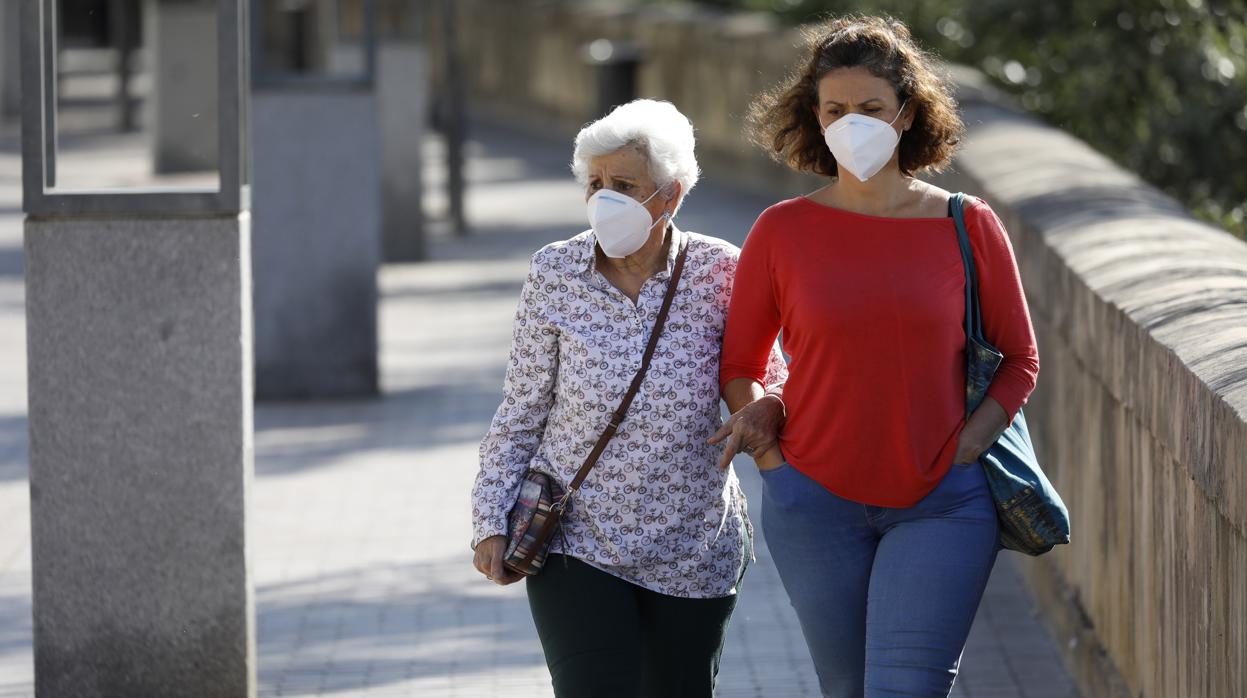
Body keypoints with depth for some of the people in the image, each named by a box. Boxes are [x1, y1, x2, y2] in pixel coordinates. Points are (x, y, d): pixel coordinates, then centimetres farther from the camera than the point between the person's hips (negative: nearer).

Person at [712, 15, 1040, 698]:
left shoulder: (968, 226, -1)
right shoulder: (780, 232, 0)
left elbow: (1019, 358, 8)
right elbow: (739, 363, 12)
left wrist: (966, 446, -5)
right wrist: (764, 435, -5)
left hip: (942, 506, -2)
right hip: (816, 505, 2)